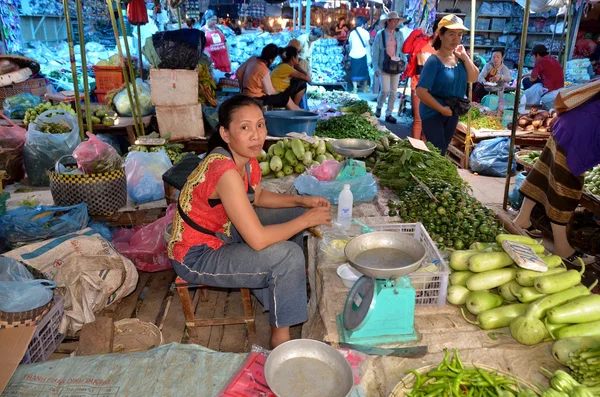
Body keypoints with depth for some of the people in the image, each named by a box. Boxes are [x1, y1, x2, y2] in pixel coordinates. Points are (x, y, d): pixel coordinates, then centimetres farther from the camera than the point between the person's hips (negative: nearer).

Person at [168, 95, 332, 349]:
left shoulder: (248, 159, -6)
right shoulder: (225, 171, -33)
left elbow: (257, 197, 13)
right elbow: (258, 240, -33)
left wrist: (302, 202, 0)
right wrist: (306, 220, -20)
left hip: (222, 231, 9)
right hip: (196, 257, -9)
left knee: (294, 214, 9)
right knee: (288, 255, -22)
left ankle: (295, 280, 28)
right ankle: (280, 338, -2)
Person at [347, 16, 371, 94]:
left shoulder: (352, 32, 8)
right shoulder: (365, 32, -3)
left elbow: (350, 45, 12)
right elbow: (367, 46, -7)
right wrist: (369, 57, -5)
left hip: (353, 55, 3)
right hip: (362, 55, -2)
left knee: (355, 72, 7)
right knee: (365, 71, 13)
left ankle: (355, 88, 0)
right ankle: (365, 87, 22)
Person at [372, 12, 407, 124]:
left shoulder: (399, 34, 6)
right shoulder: (380, 34, -3)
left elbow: (402, 49, 9)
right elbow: (375, 52, -3)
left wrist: (404, 61, -5)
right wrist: (376, 68, -9)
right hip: (384, 66, -4)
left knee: (394, 91, 4)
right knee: (385, 90, -13)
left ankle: (388, 114, 16)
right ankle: (379, 107, 17)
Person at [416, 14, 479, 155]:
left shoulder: (459, 58, 1)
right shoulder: (434, 61, -20)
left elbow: (473, 78, -2)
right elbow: (421, 91, -24)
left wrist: (465, 57, -11)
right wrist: (442, 109, -19)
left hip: (452, 114, 7)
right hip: (433, 114, -7)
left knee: (442, 152, 20)